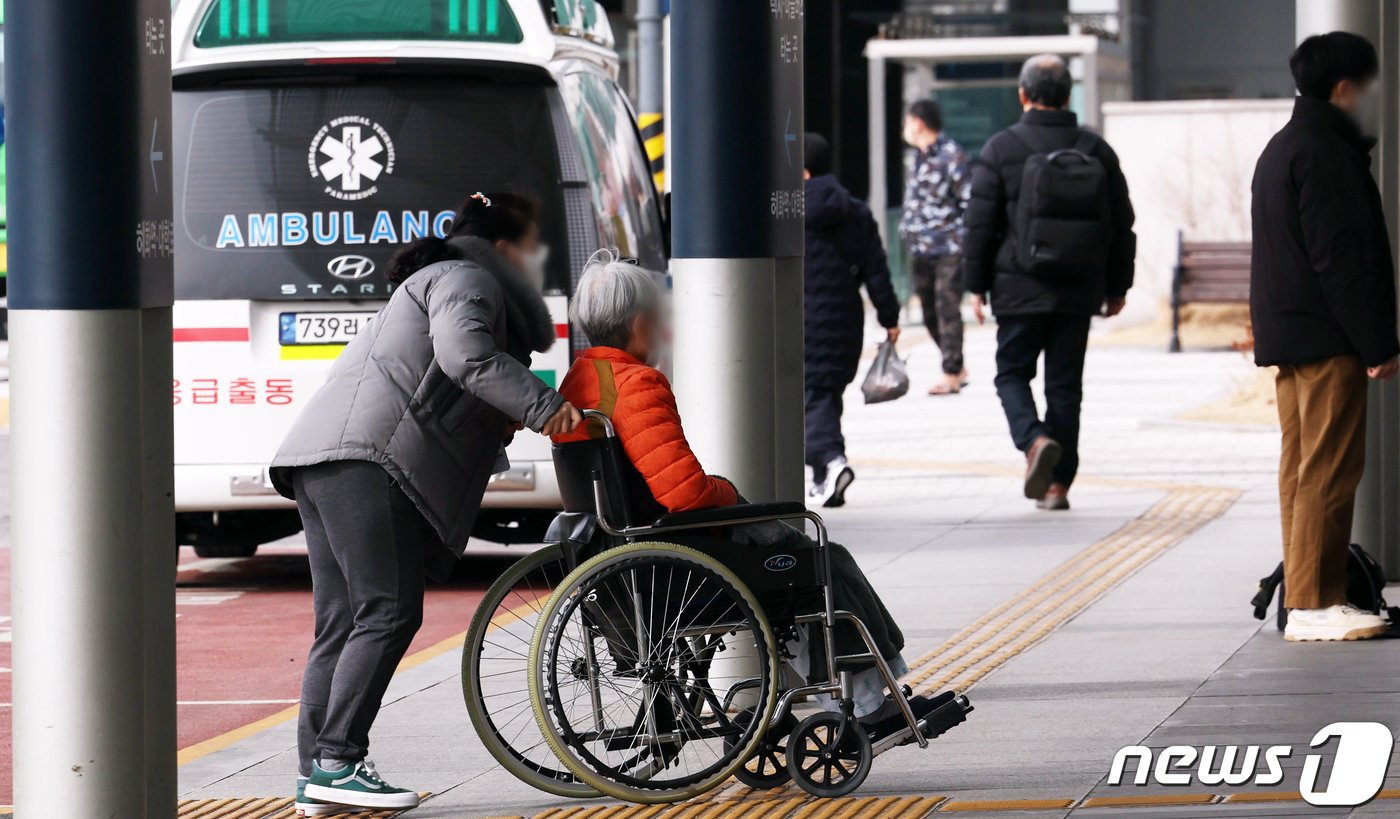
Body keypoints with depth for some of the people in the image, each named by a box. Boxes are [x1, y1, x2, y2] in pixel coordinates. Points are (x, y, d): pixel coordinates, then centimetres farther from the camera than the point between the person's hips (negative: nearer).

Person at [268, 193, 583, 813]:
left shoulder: (433, 283, 34)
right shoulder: (468, 280, 1)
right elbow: (463, 352, -20)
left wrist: (497, 423, 16)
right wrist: (540, 406, -18)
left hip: (321, 463, 11)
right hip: (368, 458, -11)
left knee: (342, 624, 6)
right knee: (389, 612, -14)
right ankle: (338, 762, -19)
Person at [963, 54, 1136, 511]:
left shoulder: (1002, 149, -6)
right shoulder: (1096, 150, 4)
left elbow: (980, 223, -5)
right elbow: (1122, 224, 9)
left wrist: (976, 285, 4)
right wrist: (1117, 286, 18)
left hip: (1020, 287, -3)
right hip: (1078, 291, 3)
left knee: (1012, 373, 10)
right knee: (1065, 384, 8)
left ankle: (1034, 440, -18)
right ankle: (1058, 484, 8)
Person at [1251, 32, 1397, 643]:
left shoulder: (1282, 149, 19)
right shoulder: (1325, 154, -14)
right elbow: (1341, 259, -19)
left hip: (1288, 335, 11)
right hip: (1328, 339, -11)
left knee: (1303, 467, 12)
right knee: (1329, 471, -10)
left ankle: (1304, 597, 15)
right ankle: (1314, 606, -11)